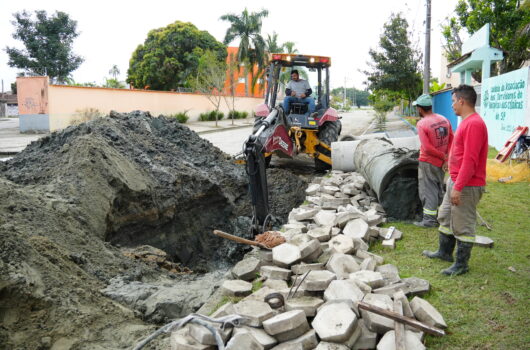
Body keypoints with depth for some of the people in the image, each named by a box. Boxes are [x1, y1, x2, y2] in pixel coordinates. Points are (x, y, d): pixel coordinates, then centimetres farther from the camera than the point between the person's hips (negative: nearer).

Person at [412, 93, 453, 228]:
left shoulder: (422, 124, -19)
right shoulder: (444, 120, 1)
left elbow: (427, 148, -23)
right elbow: (452, 140, 1)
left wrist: (443, 156, -12)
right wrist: (447, 158, -3)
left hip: (427, 163, -7)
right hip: (441, 162, 7)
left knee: (428, 191, 2)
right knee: (439, 189, 20)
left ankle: (429, 219, 5)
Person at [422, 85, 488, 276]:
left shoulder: (474, 124, -21)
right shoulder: (466, 122, 12)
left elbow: (470, 160, -25)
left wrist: (458, 187, -25)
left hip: (467, 186, -11)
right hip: (455, 181, 11)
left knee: (462, 225, 0)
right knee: (445, 217, 21)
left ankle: (461, 264, 13)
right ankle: (445, 252, 36)